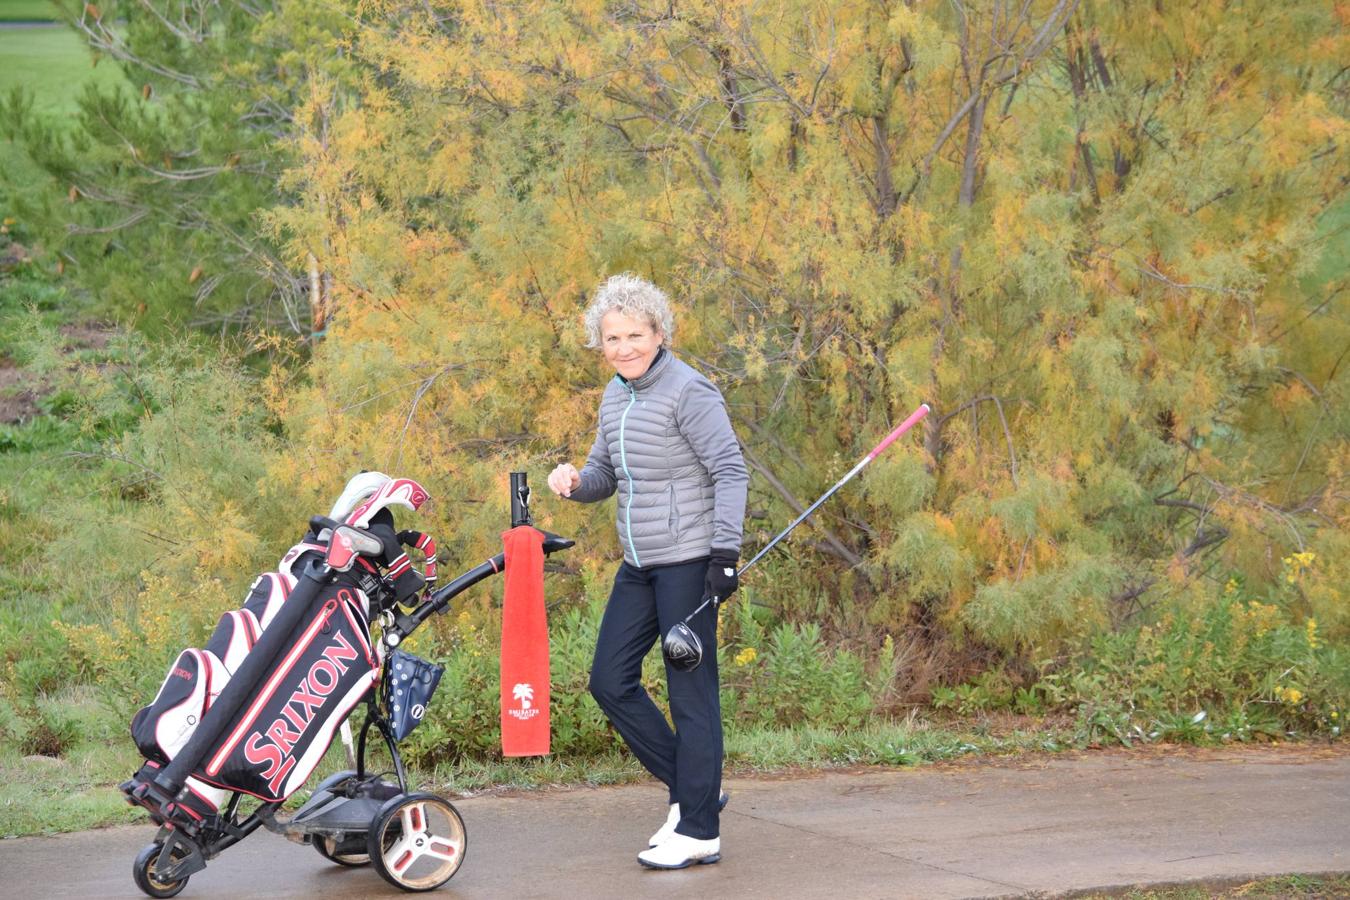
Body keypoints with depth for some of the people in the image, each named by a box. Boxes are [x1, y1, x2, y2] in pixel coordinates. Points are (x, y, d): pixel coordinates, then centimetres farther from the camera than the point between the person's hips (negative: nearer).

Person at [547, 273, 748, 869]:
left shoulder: (688, 391, -12)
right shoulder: (616, 395, 13)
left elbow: (730, 471, -15)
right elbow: (605, 475, 20)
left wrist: (726, 551, -21)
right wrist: (574, 481, -3)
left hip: (688, 562, -9)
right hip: (639, 564, 9)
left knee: (690, 692, -5)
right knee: (610, 681, 9)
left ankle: (699, 831, 1)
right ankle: (689, 789, 21)